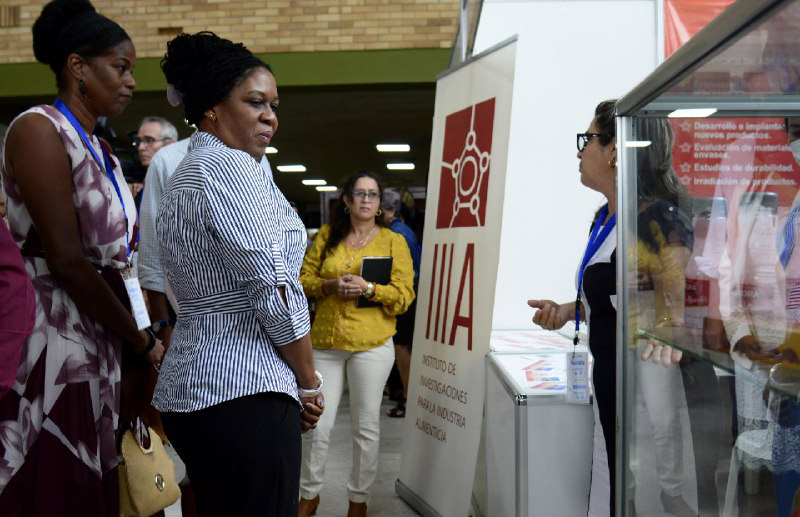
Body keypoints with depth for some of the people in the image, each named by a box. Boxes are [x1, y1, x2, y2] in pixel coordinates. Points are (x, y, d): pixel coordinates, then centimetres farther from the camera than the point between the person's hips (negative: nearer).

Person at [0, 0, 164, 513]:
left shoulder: (104, 153, 17)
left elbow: (113, 258, 12)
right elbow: (66, 261, -16)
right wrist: (142, 340, -7)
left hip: (100, 343, 8)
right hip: (51, 345, -8)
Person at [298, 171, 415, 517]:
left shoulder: (393, 241, 3)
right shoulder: (327, 236, 9)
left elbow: (404, 295, -3)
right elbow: (304, 279, 9)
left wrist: (368, 288, -18)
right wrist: (331, 286, -10)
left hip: (371, 344, -2)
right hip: (325, 341, 2)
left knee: (366, 427, 7)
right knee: (316, 426, 4)